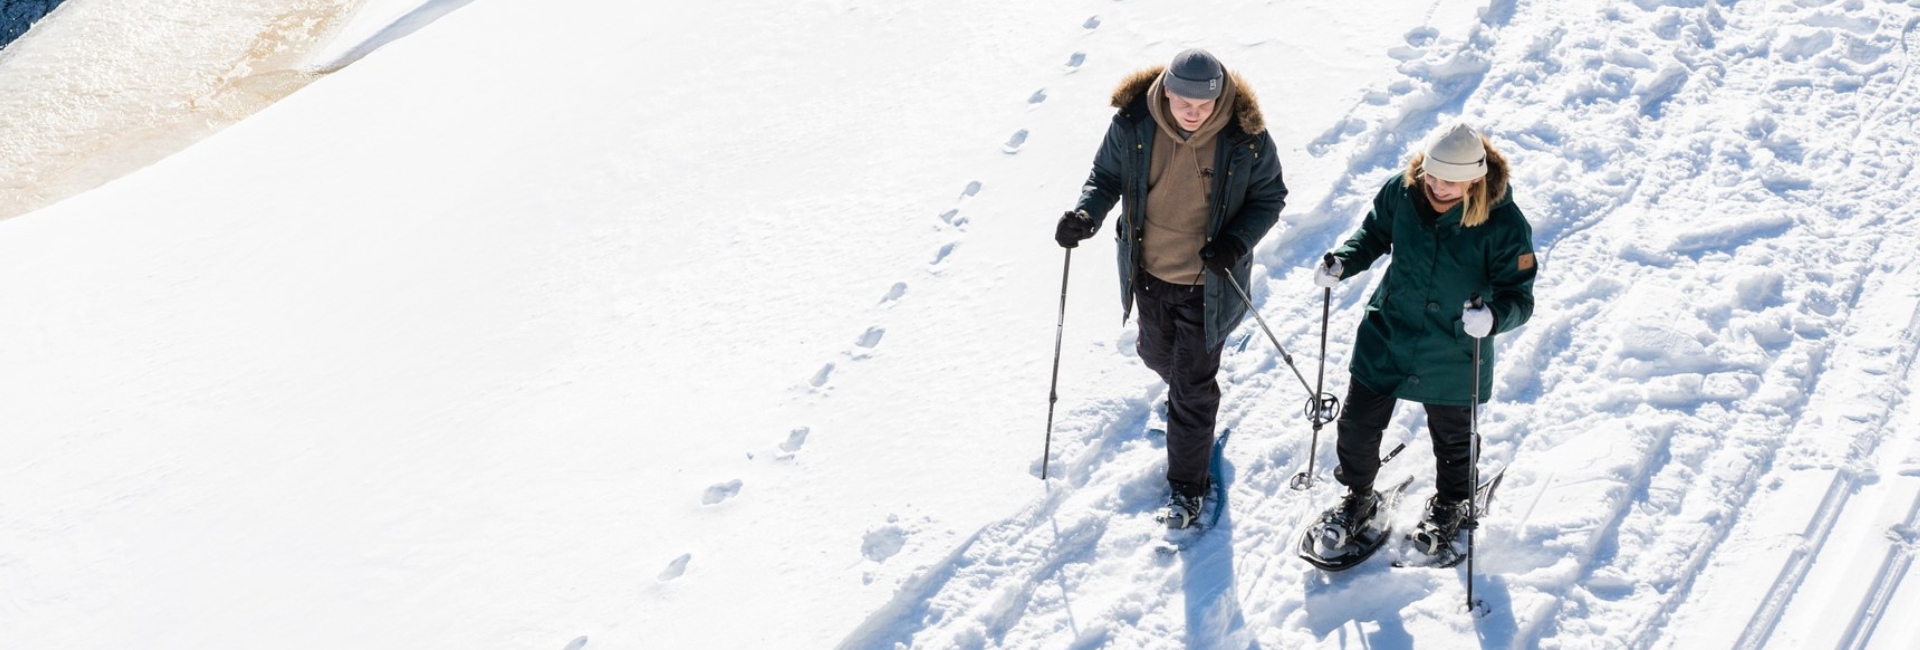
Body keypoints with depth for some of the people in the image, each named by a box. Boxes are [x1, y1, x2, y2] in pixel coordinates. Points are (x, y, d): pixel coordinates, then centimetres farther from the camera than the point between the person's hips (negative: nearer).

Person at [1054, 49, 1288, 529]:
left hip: (1205, 283, -3)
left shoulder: (1245, 138, -23)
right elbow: (1107, 175, -1)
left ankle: (1187, 486, 23)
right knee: (1157, 354, 28)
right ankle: (1184, 390, 63)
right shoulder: (1133, 124, -18)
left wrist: (1238, 241, -24)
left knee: (1193, 389, 4)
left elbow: (1270, 196, -7)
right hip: (1150, 273, 3)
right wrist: (1087, 214, -21)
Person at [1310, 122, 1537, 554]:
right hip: (1387, 338, 2)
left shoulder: (1504, 224, -25)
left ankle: (1449, 507, 52)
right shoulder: (1401, 192, -17)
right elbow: (1374, 234, 4)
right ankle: (1358, 496, 43)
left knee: (1452, 438, 22)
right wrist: (1343, 262, -15)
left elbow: (1519, 295, -21)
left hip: (1454, 356, -2)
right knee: (1357, 425, 14)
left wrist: (1493, 316, -42)